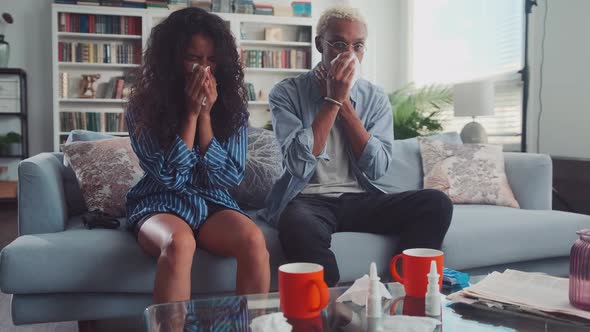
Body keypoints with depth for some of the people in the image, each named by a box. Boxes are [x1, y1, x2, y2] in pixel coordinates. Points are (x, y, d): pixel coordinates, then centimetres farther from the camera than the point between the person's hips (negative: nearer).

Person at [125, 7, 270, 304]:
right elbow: (170, 177, -11)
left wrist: (205, 115, -12)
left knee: (254, 240, -30)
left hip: (213, 203, 2)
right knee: (179, 243, -37)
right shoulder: (144, 107, -5)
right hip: (160, 204, -2)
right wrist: (191, 114, -15)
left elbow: (230, 178, -5)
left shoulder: (232, 107, 1)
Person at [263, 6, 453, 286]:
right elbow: (299, 165, -17)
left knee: (437, 204, -19)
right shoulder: (287, 93, -4)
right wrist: (333, 99, -16)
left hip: (360, 200, 4)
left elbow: (377, 168, -6)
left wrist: (345, 102, -10)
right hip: (307, 200, -3)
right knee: (299, 226, -39)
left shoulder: (375, 98, 7)